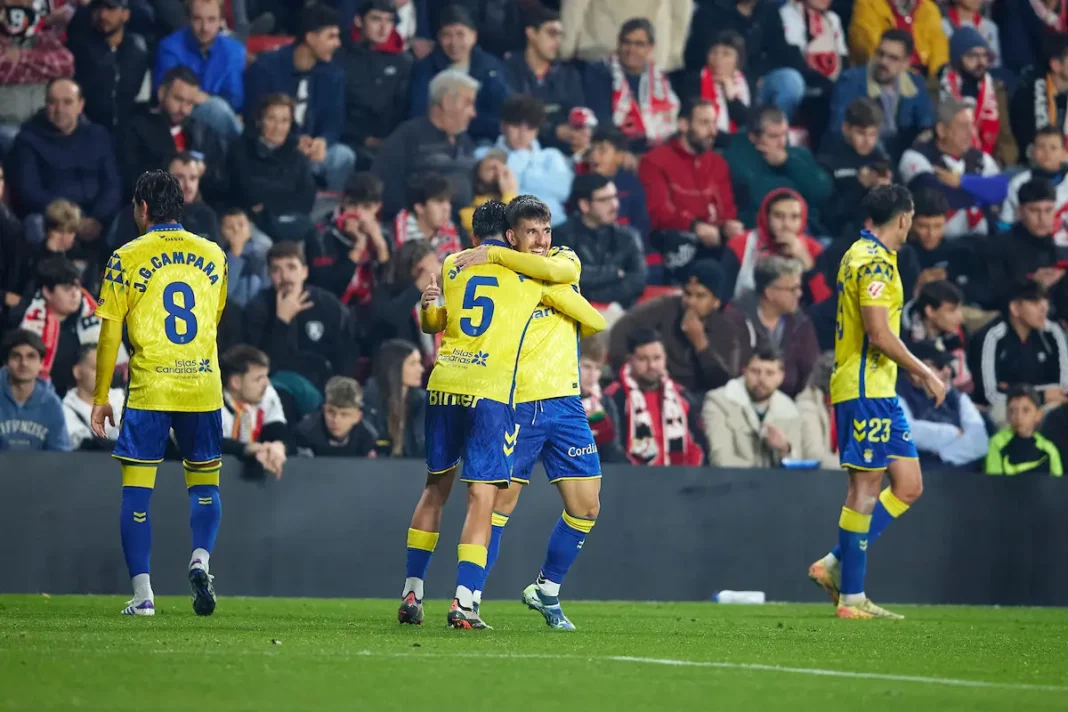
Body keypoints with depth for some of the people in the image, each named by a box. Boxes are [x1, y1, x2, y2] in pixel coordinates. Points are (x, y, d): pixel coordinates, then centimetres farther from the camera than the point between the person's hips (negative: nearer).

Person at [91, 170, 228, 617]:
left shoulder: (127, 258, -3)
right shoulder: (213, 255, 8)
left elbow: (110, 332, -2)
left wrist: (100, 398, 4)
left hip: (149, 391, -3)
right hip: (203, 388, 3)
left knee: (136, 492, 3)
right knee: (205, 483, 15)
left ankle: (142, 594, -3)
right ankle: (200, 559, -11)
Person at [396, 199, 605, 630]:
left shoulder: (450, 265, 14)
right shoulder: (532, 273, 6)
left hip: (443, 384, 4)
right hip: (490, 391, -4)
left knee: (436, 487, 17)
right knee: (482, 497, -3)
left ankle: (412, 593, 20)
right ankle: (464, 602, -13)